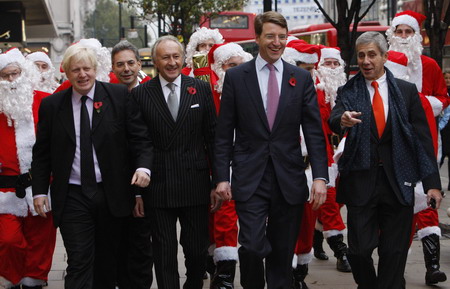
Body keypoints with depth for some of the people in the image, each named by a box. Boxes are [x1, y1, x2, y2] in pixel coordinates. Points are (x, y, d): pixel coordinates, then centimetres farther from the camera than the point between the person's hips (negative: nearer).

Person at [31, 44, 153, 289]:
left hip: (112, 194, 1)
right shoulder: (51, 105, 4)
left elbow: (140, 137, -1)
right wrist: (40, 191, 0)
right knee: (79, 262, -6)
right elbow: (41, 153, 8)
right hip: (72, 197, 0)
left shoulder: (119, 96, 0)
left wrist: (143, 166, -18)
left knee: (107, 259, 13)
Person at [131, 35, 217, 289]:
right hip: (158, 188, -1)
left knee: (198, 250, 7)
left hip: (195, 185, 1)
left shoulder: (201, 89, 6)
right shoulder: (140, 94, 2)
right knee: (164, 252, 4)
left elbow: (213, 136, 7)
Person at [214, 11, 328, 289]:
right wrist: (222, 177, -4)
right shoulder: (236, 76, 3)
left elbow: (314, 131, 3)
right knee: (252, 247, -10)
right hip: (249, 179, -2)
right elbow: (224, 133, 3)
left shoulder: (302, 78, 6)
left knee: (283, 253, 7)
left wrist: (320, 176, -6)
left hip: (289, 180, 2)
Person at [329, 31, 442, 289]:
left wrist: (432, 182, -2)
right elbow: (334, 120, -15)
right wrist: (342, 120, -40)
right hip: (361, 181, 0)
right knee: (359, 250, -1)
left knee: (394, 253, 4)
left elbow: (423, 138, 4)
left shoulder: (407, 91, 6)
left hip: (398, 182, 1)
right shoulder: (348, 92, 4)